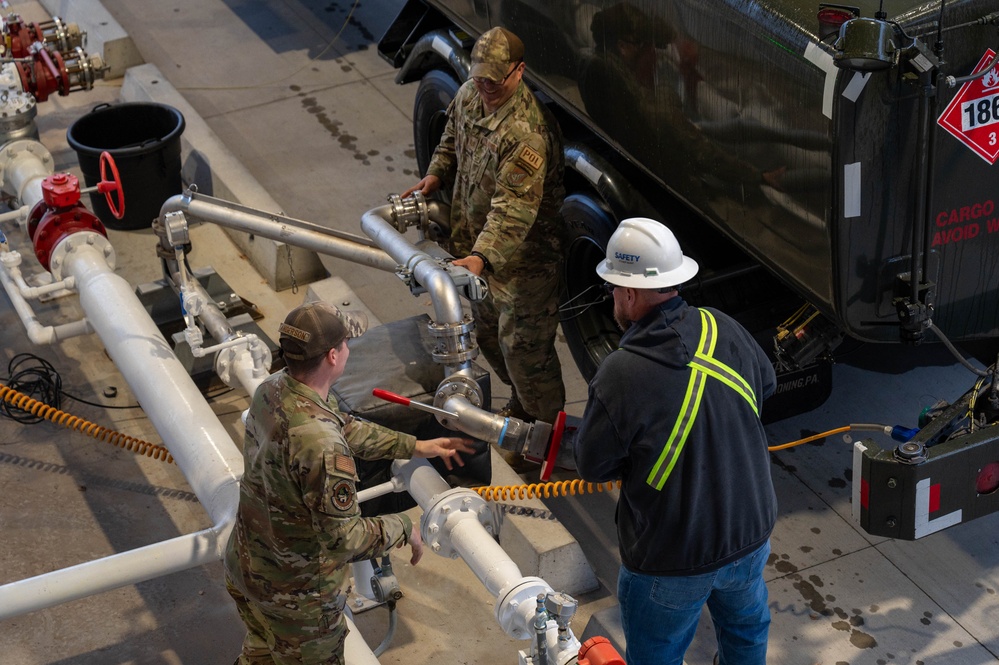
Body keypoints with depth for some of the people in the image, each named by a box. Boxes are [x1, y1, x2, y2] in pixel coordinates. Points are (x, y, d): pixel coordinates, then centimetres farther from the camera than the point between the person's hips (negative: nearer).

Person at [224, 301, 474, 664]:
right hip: (294, 592, -7)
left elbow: (345, 429, 7)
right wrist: (404, 527, -13)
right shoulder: (320, 444, -38)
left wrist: (416, 446, 11)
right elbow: (345, 538, -30)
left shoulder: (271, 390, -10)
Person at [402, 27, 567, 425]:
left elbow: (513, 211, -38)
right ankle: (521, 404, 48)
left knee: (523, 345, 2)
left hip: (524, 258, -9)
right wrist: (435, 176, 3)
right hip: (479, 245, 9)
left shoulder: (526, 134, -33)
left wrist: (481, 257, -48)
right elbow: (452, 138, 19)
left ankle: (548, 427, 23)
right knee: (486, 332, 25)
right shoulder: (469, 96, -5)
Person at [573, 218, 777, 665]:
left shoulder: (619, 377, -29)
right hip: (751, 535, 5)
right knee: (746, 626, 33)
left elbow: (592, 467, -15)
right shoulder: (723, 330, -13)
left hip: (672, 563, -5)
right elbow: (765, 385, 8)